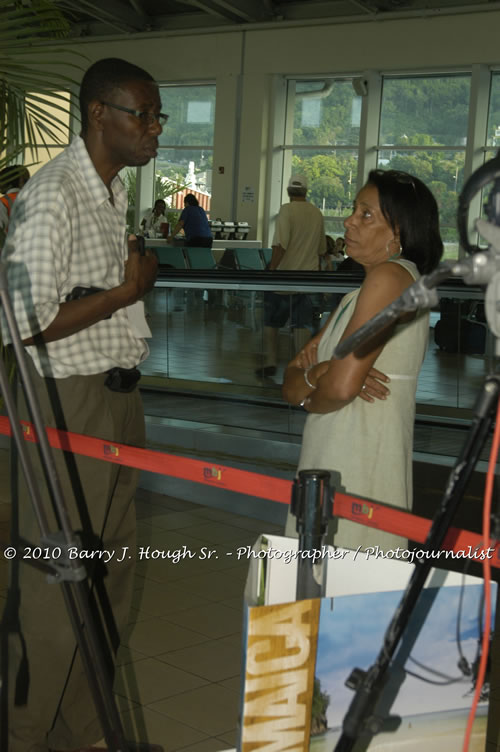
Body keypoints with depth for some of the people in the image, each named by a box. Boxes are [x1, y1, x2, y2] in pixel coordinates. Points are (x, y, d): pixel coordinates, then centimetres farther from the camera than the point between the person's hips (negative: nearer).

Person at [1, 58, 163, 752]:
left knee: (109, 574, 15)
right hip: (67, 403, -9)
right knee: (61, 582, -3)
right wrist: (129, 290, -15)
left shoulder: (115, 190, 15)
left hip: (117, 396, 10)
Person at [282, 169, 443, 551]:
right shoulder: (357, 296, 19)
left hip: (360, 466, -9)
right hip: (332, 461, 9)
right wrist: (315, 372, -9)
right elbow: (290, 385, 13)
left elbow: (341, 387, -19)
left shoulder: (390, 276, -10)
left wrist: (308, 396, 3)